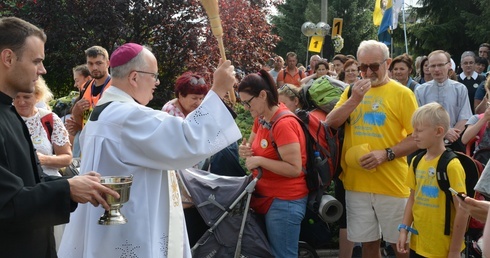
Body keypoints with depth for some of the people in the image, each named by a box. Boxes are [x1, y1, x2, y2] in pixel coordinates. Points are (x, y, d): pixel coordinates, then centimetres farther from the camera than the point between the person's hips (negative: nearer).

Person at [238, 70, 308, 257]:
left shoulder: (284, 124, -22)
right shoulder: (261, 119, 7)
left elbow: (295, 169, -24)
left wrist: (260, 161, -24)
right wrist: (246, 151, -1)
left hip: (285, 202, -9)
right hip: (267, 197, 9)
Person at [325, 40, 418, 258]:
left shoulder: (402, 93, -5)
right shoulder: (352, 90, 9)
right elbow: (330, 124, 0)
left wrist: (386, 154, -19)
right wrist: (354, 99, -13)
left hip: (391, 183, -3)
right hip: (356, 181, 4)